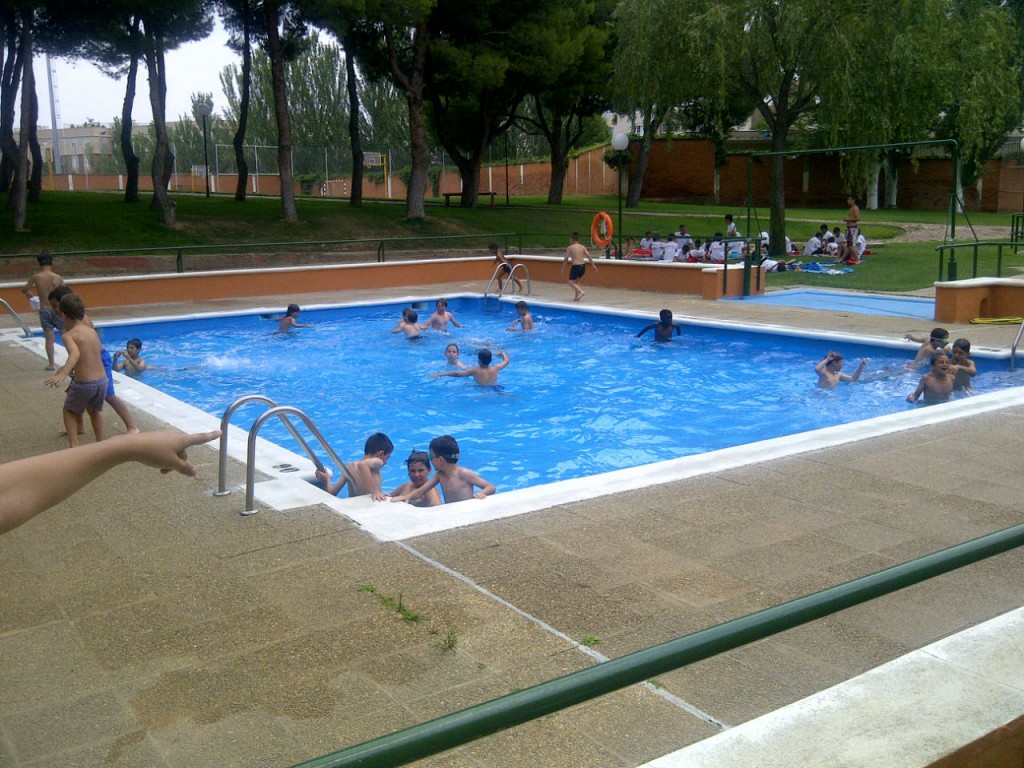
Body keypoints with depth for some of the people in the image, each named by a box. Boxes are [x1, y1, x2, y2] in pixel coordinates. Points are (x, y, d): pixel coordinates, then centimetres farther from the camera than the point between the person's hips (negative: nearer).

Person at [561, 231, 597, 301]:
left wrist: (562, 269, 6)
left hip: (575, 266, -6)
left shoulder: (569, 248, -3)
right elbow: (589, 256, 2)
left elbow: (566, 259, -2)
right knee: (576, 281, 24)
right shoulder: (582, 247, 8)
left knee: (571, 282, 4)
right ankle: (577, 297, 18)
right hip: (583, 266, 6)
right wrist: (593, 265, 4)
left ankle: (581, 292, -17)